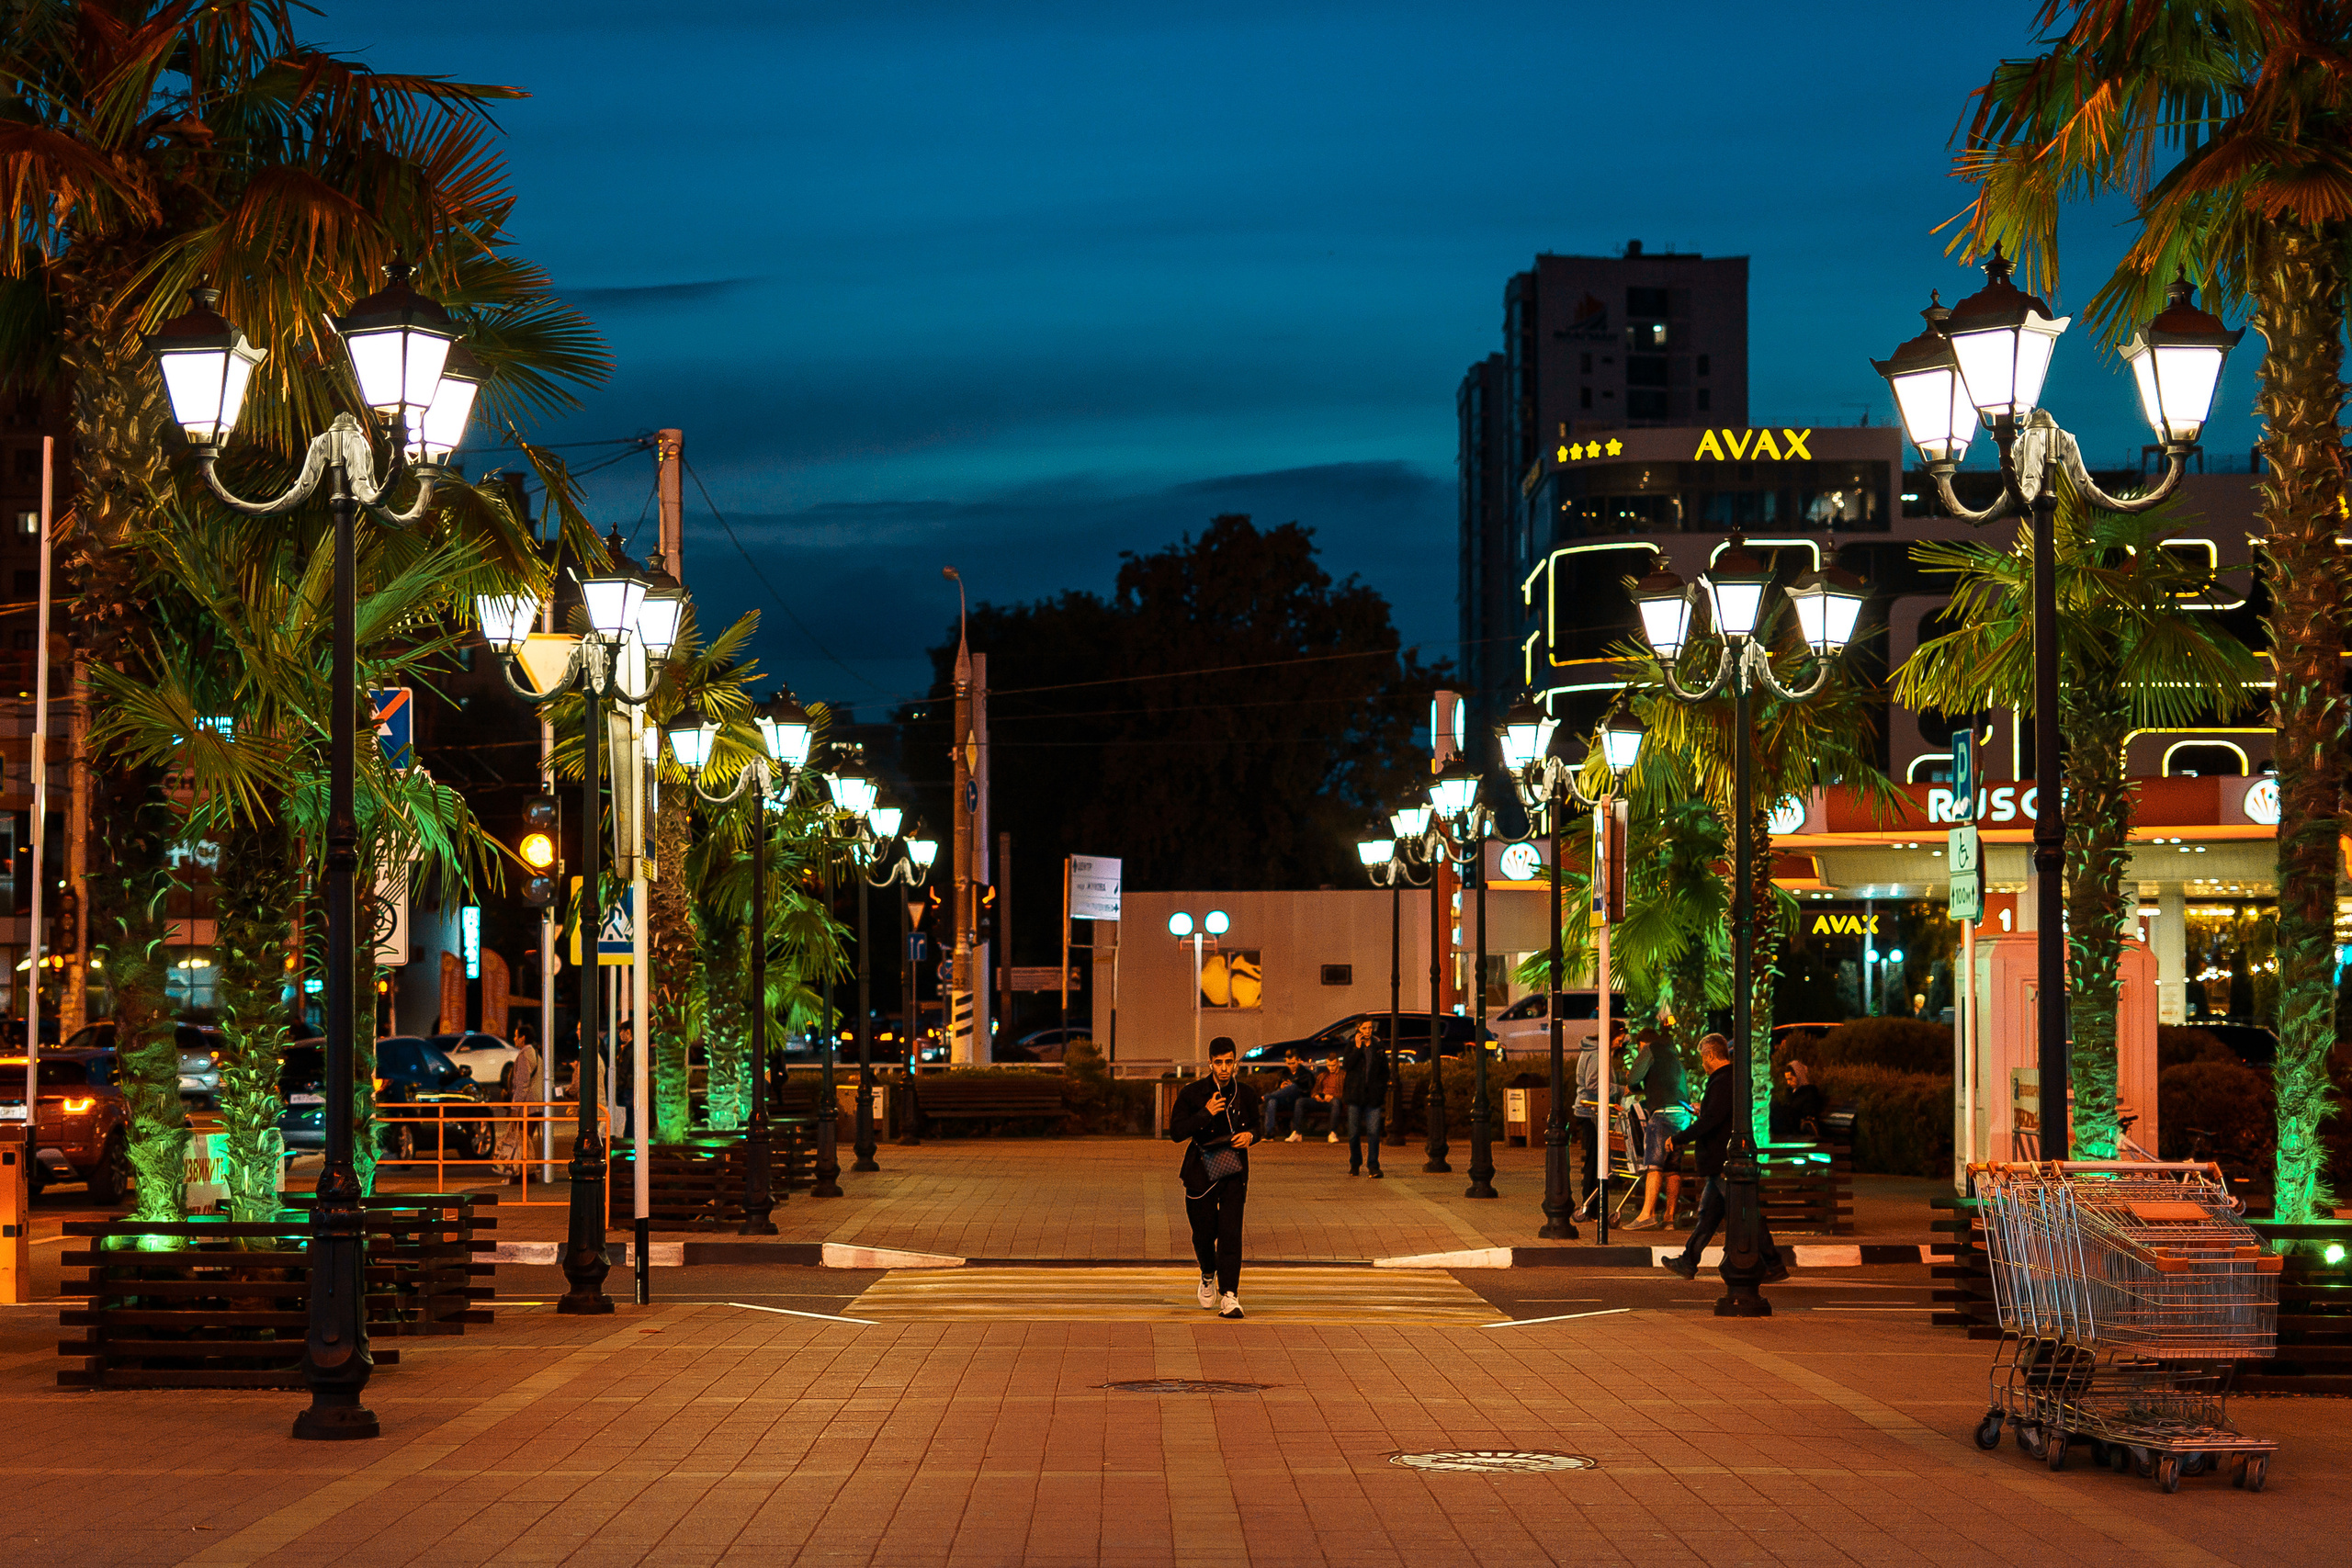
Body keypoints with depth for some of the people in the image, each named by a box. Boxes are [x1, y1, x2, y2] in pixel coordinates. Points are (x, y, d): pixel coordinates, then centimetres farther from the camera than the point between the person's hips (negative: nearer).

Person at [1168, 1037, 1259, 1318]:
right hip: (1201, 1170, 0)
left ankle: (1229, 1295, -13)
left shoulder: (1246, 1094, 3)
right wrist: (1206, 1113, -21)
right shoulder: (1192, 1093, -4)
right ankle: (1208, 1276, 38)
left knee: (1230, 1232, -12)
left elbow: (1257, 1125, 18)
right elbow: (1176, 1131, -10)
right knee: (1204, 1232, 5)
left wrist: (1250, 1136, -6)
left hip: (1234, 1171, 0)